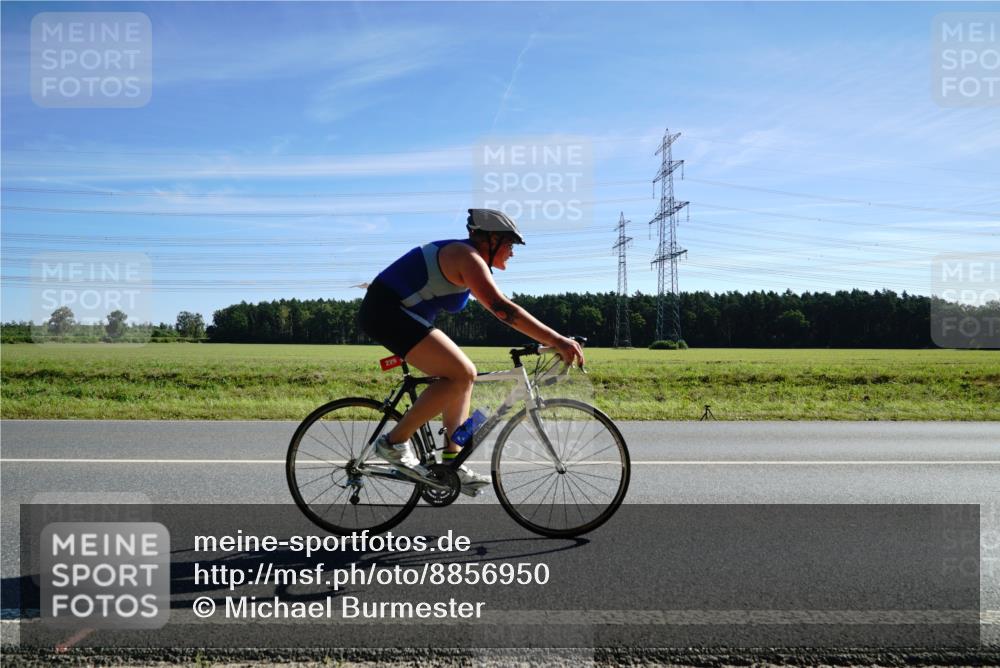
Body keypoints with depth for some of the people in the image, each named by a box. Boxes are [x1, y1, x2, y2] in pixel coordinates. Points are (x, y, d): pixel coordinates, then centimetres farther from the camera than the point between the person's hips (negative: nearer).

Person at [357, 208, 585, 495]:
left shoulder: (464, 256, 16)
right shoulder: (468, 257, -17)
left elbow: (497, 307, 22)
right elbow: (502, 309, -30)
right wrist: (556, 340, -33)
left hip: (393, 312, 11)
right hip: (387, 310, -11)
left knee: (465, 374, 10)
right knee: (460, 374, -19)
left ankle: (452, 462, 11)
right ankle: (394, 442, -8)